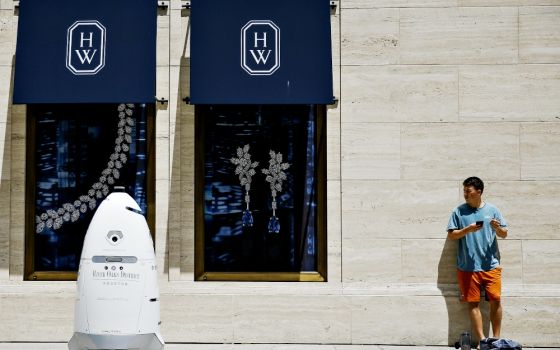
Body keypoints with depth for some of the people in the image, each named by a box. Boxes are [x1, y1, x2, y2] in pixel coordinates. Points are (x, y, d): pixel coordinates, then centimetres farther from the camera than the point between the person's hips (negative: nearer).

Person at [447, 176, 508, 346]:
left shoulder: (492, 210, 6)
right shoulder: (459, 211, 4)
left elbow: (504, 234, 9)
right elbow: (451, 235, 2)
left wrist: (498, 228, -14)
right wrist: (467, 229, -14)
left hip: (491, 264, 0)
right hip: (468, 266, 0)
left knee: (495, 300, -3)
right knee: (473, 302, 0)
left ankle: (496, 338, 9)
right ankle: (482, 340, 6)